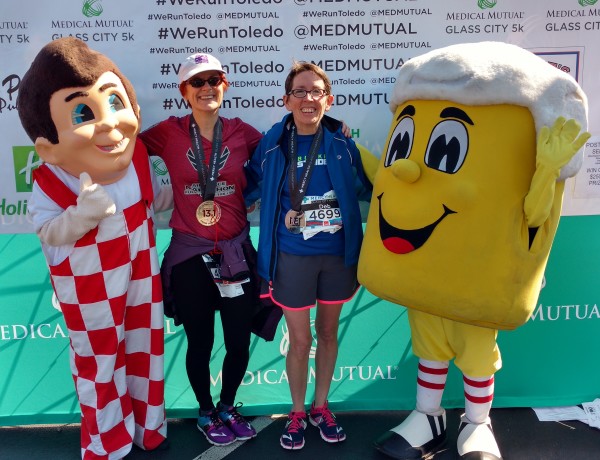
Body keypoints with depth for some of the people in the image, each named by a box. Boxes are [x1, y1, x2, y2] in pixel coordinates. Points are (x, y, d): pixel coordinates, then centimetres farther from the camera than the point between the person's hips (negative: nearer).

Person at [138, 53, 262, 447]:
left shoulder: (242, 132, 1)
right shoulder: (169, 132, -2)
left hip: (235, 251, 2)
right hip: (190, 254, -1)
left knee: (240, 342, 9)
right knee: (200, 343, 11)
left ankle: (228, 407, 38)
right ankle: (206, 413, 38)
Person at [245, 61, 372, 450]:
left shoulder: (341, 142, -6)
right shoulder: (273, 144, -7)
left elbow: (370, 183, 5)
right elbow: (250, 189, 3)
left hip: (337, 254, 2)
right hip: (293, 257, -1)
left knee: (328, 333, 17)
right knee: (300, 340, 8)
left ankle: (321, 406, 39)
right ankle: (297, 413, 33)